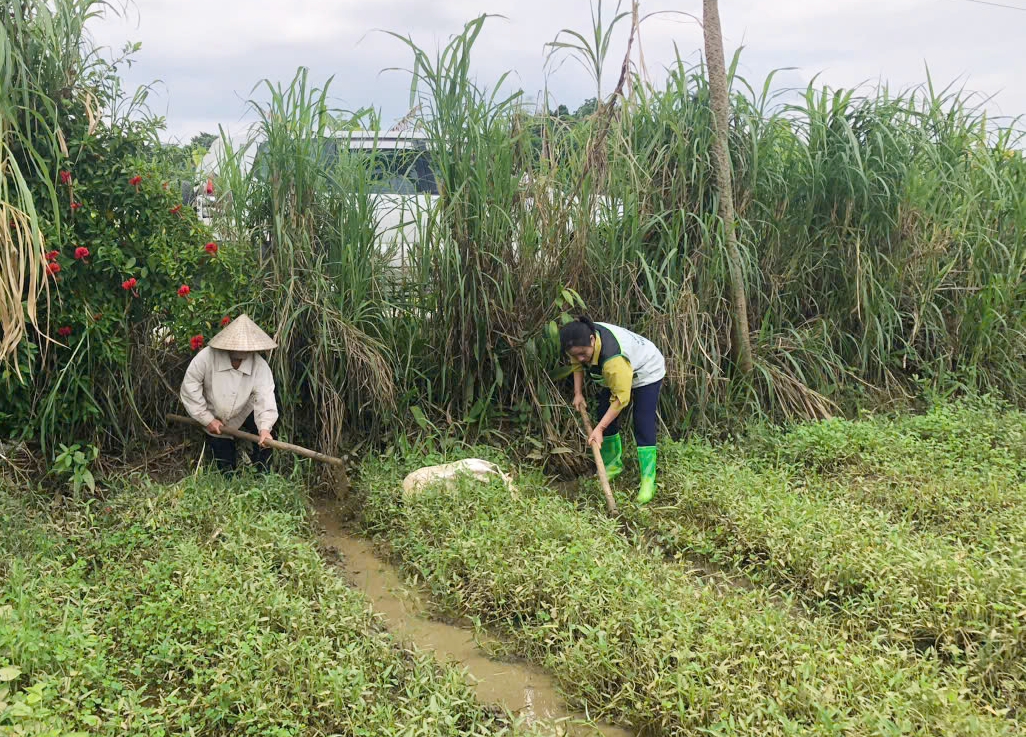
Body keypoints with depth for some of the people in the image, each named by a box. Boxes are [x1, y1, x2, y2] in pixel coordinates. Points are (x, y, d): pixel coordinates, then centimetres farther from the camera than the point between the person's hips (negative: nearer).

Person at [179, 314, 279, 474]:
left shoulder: (260, 366, -25)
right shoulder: (207, 357, -29)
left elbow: (265, 398, -35)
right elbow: (189, 388, -20)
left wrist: (265, 427, -52)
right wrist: (207, 419, -19)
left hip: (245, 413, 1)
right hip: (215, 421, -1)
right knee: (227, 471, 7)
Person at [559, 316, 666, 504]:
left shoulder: (614, 358, -46)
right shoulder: (581, 341, -23)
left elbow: (621, 398, -39)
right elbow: (578, 365, 1)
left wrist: (599, 429, -39)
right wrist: (578, 393, -7)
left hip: (646, 372, -8)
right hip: (614, 375, 8)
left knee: (643, 426, -15)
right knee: (605, 414, 6)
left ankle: (648, 482, -14)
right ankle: (614, 464, 22)